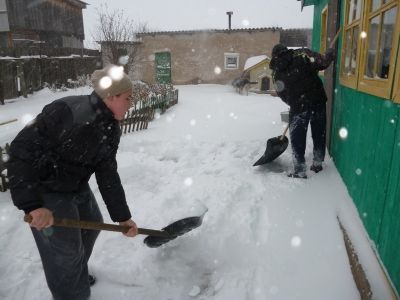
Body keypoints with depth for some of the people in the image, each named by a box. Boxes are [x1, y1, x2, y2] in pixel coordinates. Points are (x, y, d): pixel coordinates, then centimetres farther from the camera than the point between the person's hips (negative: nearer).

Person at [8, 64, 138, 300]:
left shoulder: (111, 128, -6)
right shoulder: (67, 112, -31)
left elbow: (107, 174, -1)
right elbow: (21, 152, -30)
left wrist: (122, 216, 0)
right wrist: (32, 204, -35)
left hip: (76, 185, 9)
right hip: (46, 190, -8)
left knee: (92, 225, 22)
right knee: (66, 250, 0)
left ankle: (78, 276, 49)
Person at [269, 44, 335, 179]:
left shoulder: (276, 71, 7)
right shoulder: (302, 54, 2)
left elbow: (282, 93, 10)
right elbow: (321, 63, -11)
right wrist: (329, 55, 9)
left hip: (298, 105, -1)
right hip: (318, 100, 1)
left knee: (297, 137, 8)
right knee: (319, 133, 17)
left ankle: (299, 171, 9)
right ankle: (317, 164, 29)